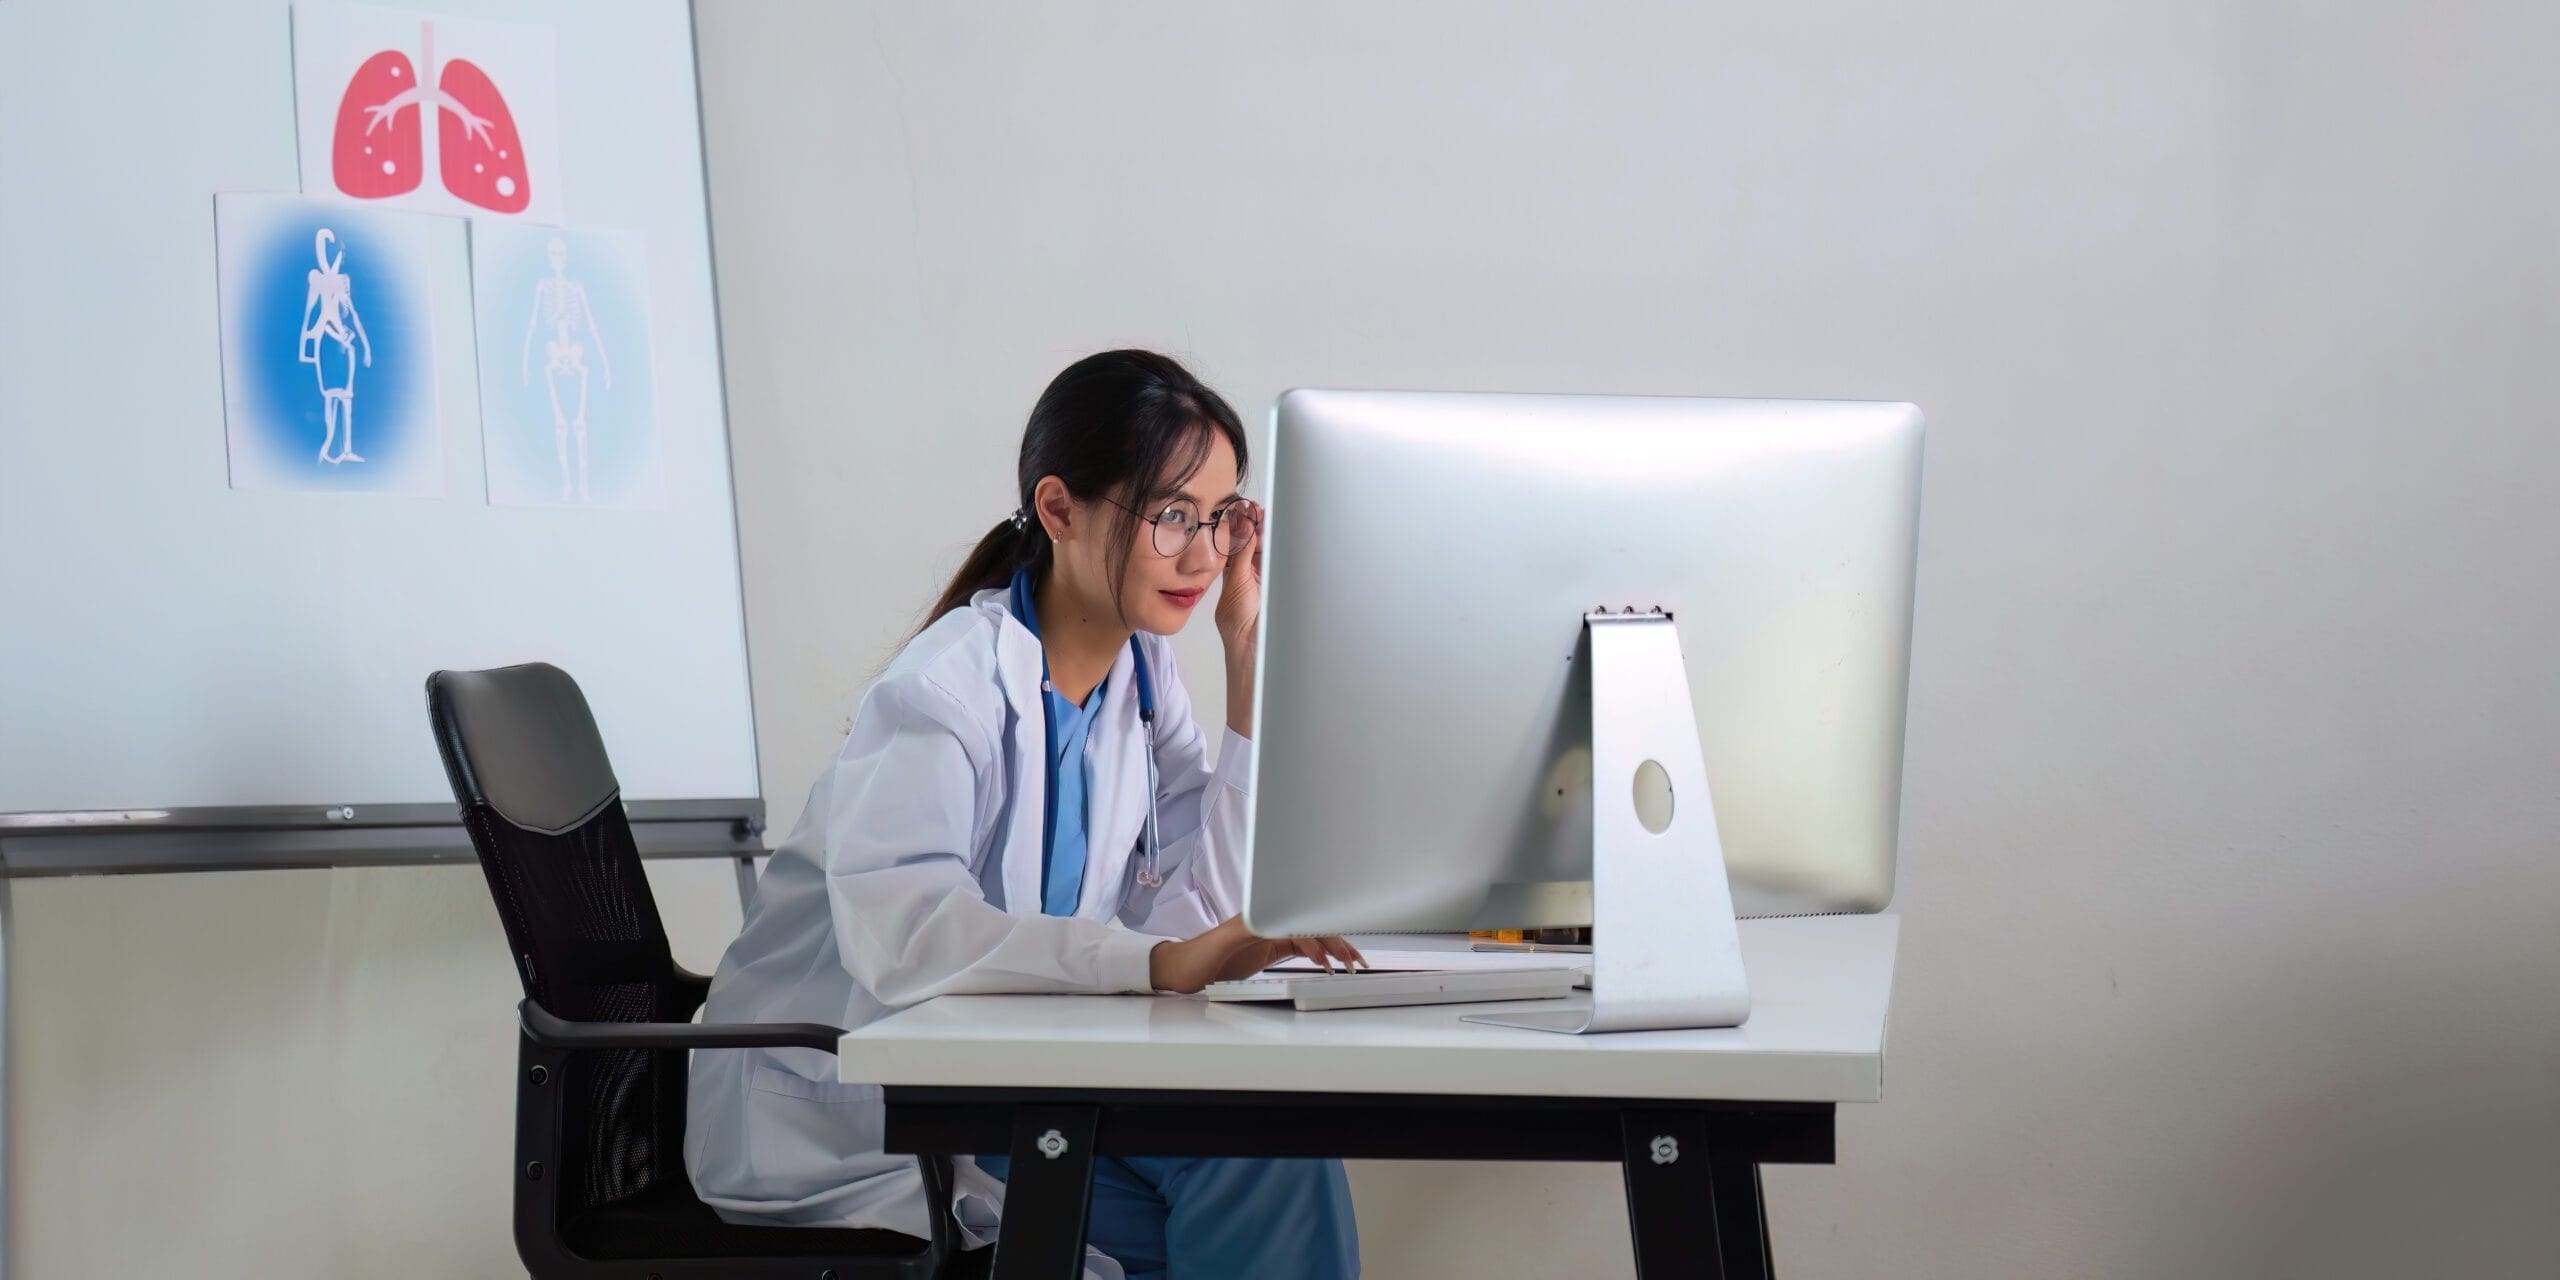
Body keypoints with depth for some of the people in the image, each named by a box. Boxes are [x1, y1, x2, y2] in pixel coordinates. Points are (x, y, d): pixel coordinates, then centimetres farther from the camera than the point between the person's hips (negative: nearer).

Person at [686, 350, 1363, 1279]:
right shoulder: (948, 684, -19)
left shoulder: (1139, 670, 5)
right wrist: (1160, 961, -46)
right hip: (844, 1126, -7)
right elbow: (896, 929, -36)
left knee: (1271, 1154, -18)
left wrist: (1248, 659, -5)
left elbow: (1211, 907, -5)